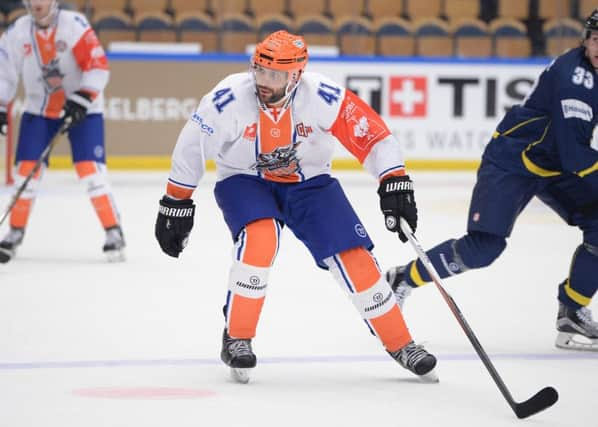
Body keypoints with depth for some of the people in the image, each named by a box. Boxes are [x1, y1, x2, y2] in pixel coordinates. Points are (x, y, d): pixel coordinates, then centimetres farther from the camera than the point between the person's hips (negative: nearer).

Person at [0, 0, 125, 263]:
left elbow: (98, 66, -21)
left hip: (82, 110, -4)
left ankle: (114, 233, -6)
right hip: (38, 109, 4)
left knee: (90, 170, -14)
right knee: (26, 170, -1)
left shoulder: (74, 25, -18)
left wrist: (82, 99, -29)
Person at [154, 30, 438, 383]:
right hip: (244, 181, -1)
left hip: (309, 182, 1)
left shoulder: (323, 97, -25)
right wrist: (176, 203, -6)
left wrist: (395, 183, -23)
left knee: (354, 257, -8)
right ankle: (237, 340, -16)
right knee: (260, 238, -32)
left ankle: (401, 344, 9)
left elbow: (371, 133, -17)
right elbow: (191, 147, -12)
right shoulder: (229, 99, -25)